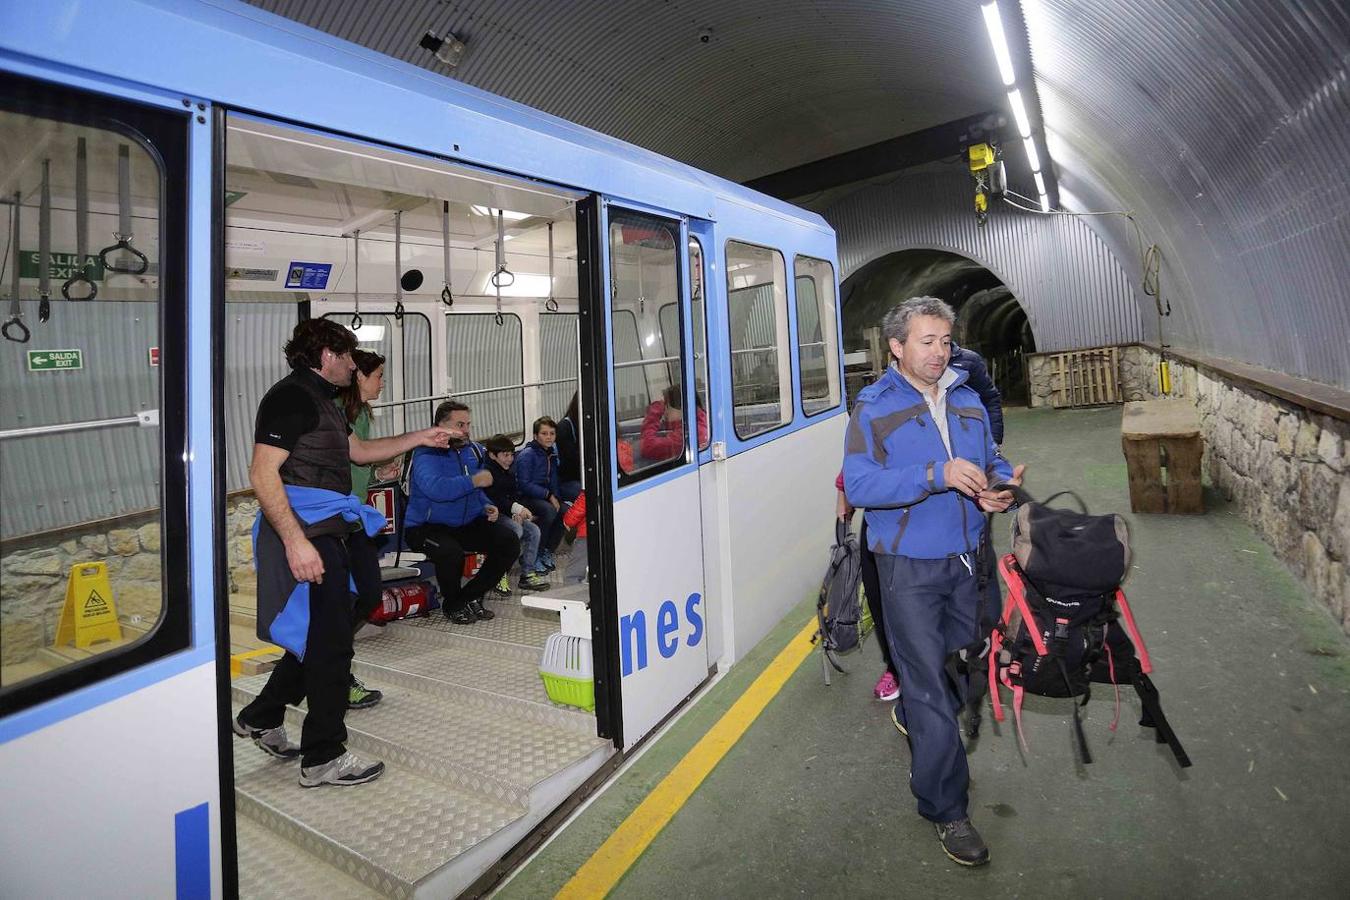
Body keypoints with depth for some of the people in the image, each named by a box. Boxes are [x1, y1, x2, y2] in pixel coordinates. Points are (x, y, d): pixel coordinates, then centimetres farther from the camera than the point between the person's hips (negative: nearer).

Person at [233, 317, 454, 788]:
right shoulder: (291, 397, -13)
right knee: (329, 640, -1)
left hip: (333, 531, 10)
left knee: (319, 637, 19)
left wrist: (417, 438, 27)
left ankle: (261, 718, 36)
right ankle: (323, 758, 13)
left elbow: (357, 449, 29)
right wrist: (295, 542, -27)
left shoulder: (320, 399, 18)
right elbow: (262, 474, -21)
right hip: (308, 535, -10)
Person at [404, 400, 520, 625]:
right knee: (451, 553, -36)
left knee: (510, 542, -10)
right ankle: (452, 605, -2)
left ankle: (470, 597, 7)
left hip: (467, 523, 7)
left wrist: (486, 506, 4)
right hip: (427, 526, -7)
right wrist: (473, 481, -33)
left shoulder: (473, 450, 8)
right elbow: (434, 488, -38)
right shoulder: (426, 454, -17)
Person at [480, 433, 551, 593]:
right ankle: (500, 574, -19)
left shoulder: (508, 474, 18)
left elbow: (515, 496, 15)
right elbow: (493, 498, -24)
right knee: (516, 530, -30)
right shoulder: (487, 472, -12)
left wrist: (518, 513, -7)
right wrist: (517, 508, -31)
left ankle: (528, 573, -5)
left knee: (533, 530, -8)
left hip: (509, 514, 9)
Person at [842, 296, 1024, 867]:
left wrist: (999, 487, -9)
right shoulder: (873, 408, -11)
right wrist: (936, 475, -31)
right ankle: (946, 809, 16)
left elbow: (992, 461, 15)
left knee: (961, 655, 23)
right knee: (930, 684, 0)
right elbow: (857, 484, -22)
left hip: (965, 559, 6)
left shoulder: (967, 400, 8)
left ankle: (911, 716, 54)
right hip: (909, 567, -6)